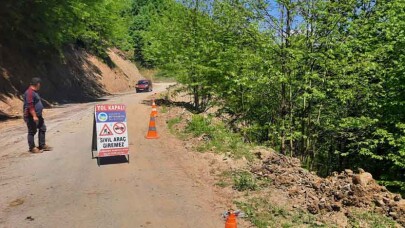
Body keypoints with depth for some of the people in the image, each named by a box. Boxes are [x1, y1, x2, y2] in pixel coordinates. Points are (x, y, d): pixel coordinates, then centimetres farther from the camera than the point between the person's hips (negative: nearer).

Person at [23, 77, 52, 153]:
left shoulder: (34, 92, 16)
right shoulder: (29, 92, -18)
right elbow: (30, 106, -25)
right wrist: (34, 116, -27)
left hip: (38, 116, 11)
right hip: (32, 117, -11)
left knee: (42, 128, 14)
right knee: (32, 132, -1)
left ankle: (42, 145, 22)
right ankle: (32, 148, 8)